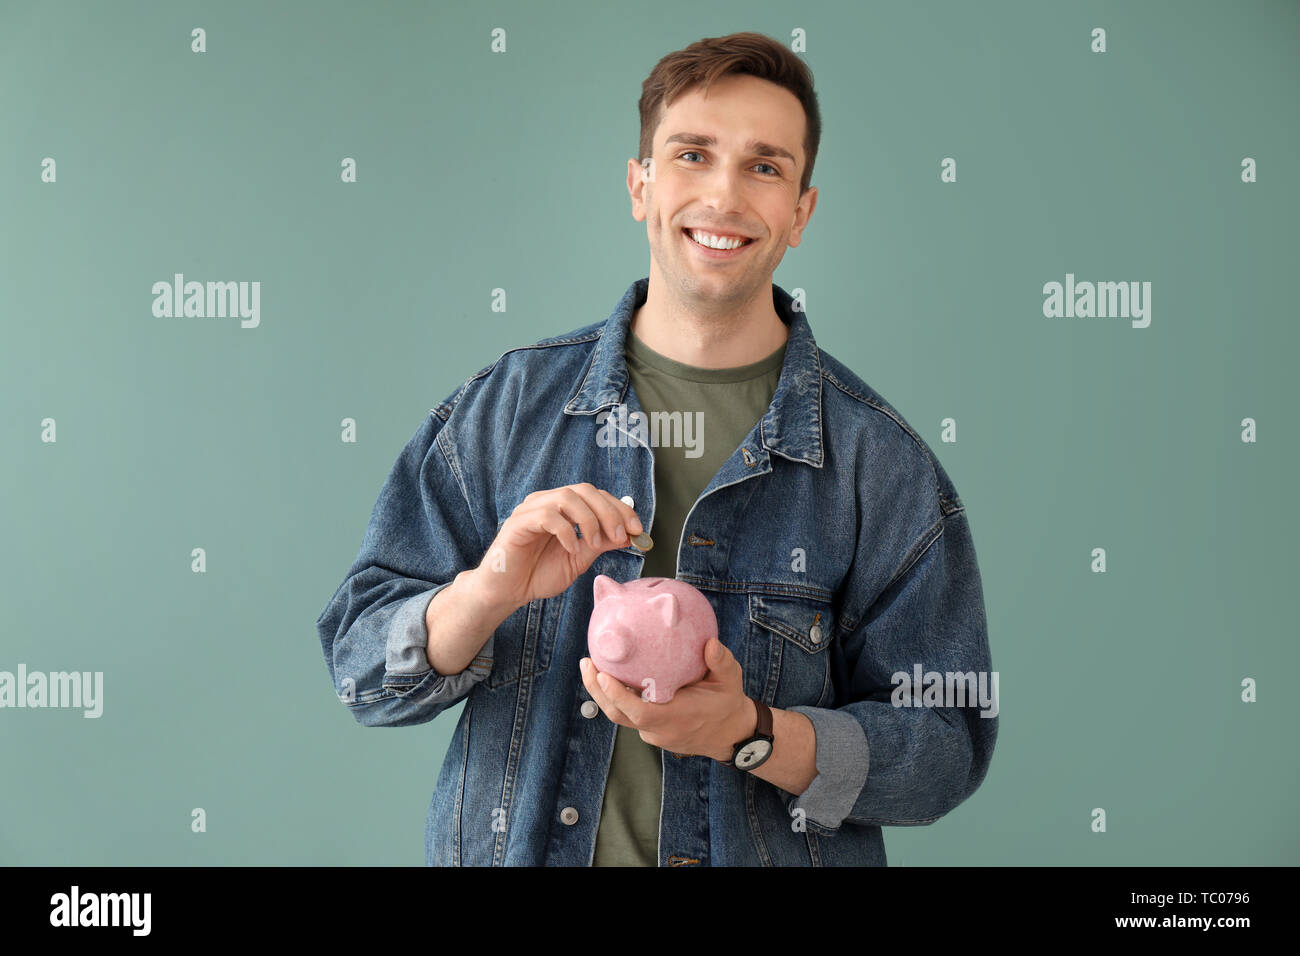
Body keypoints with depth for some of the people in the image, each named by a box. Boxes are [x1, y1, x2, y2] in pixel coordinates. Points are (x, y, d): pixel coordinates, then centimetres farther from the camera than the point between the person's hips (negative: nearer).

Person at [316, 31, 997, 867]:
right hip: (514, 848, 1)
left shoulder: (879, 462, -8)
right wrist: (487, 594, -25)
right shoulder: (505, 406, -5)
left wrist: (753, 733, -24)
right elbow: (360, 669, -6)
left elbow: (948, 747, -8)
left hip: (764, 858, -1)